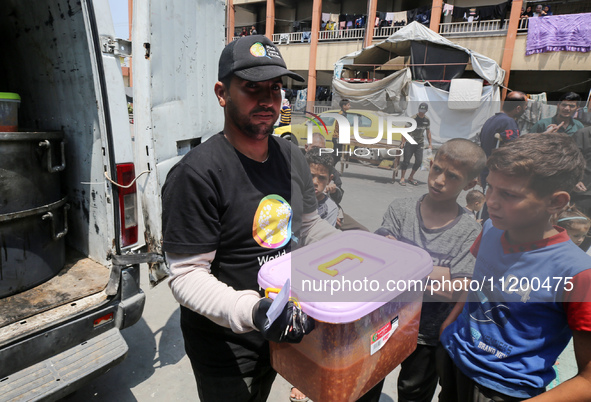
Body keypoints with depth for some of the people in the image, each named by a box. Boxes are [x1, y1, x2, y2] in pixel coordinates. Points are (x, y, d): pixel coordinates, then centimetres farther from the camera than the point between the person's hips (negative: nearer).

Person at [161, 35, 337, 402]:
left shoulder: (292, 157, -2)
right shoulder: (198, 174, -26)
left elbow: (311, 226, 8)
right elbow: (186, 277, -24)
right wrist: (251, 311, -39)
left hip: (281, 331, 7)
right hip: (225, 347, -6)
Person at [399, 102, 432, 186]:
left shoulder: (427, 120, 5)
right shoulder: (413, 118, -10)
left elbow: (428, 132, 14)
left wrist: (430, 144, 9)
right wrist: (403, 142, -20)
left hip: (420, 143, 5)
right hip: (410, 142, -5)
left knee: (419, 161, 0)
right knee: (406, 161, -6)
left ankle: (411, 178, 15)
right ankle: (402, 178, 4)